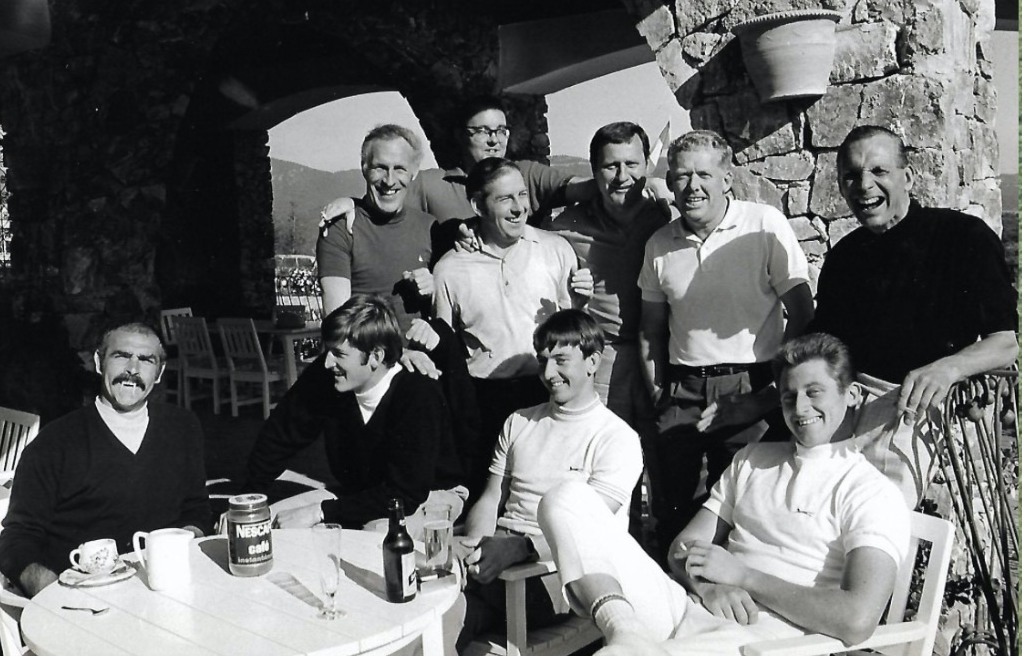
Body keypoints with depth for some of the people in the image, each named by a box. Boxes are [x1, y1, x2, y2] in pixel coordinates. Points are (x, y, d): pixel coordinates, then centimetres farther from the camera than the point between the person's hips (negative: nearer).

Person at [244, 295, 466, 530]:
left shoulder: (419, 396, -29)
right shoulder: (324, 376, -14)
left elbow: (404, 495, -30)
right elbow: (280, 434, 0)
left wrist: (321, 511, -31)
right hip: (358, 492, 5)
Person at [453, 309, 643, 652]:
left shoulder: (618, 439, 0)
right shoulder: (518, 423, 20)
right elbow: (490, 498, 16)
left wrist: (520, 548, -25)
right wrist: (473, 544, -6)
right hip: (500, 550, 5)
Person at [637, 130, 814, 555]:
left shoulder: (765, 226, -5)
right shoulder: (659, 245, 7)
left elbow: (802, 316, -5)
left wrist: (769, 396, -8)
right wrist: (657, 394, 6)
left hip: (748, 390, -3)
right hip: (681, 393, 4)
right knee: (671, 514, 6)